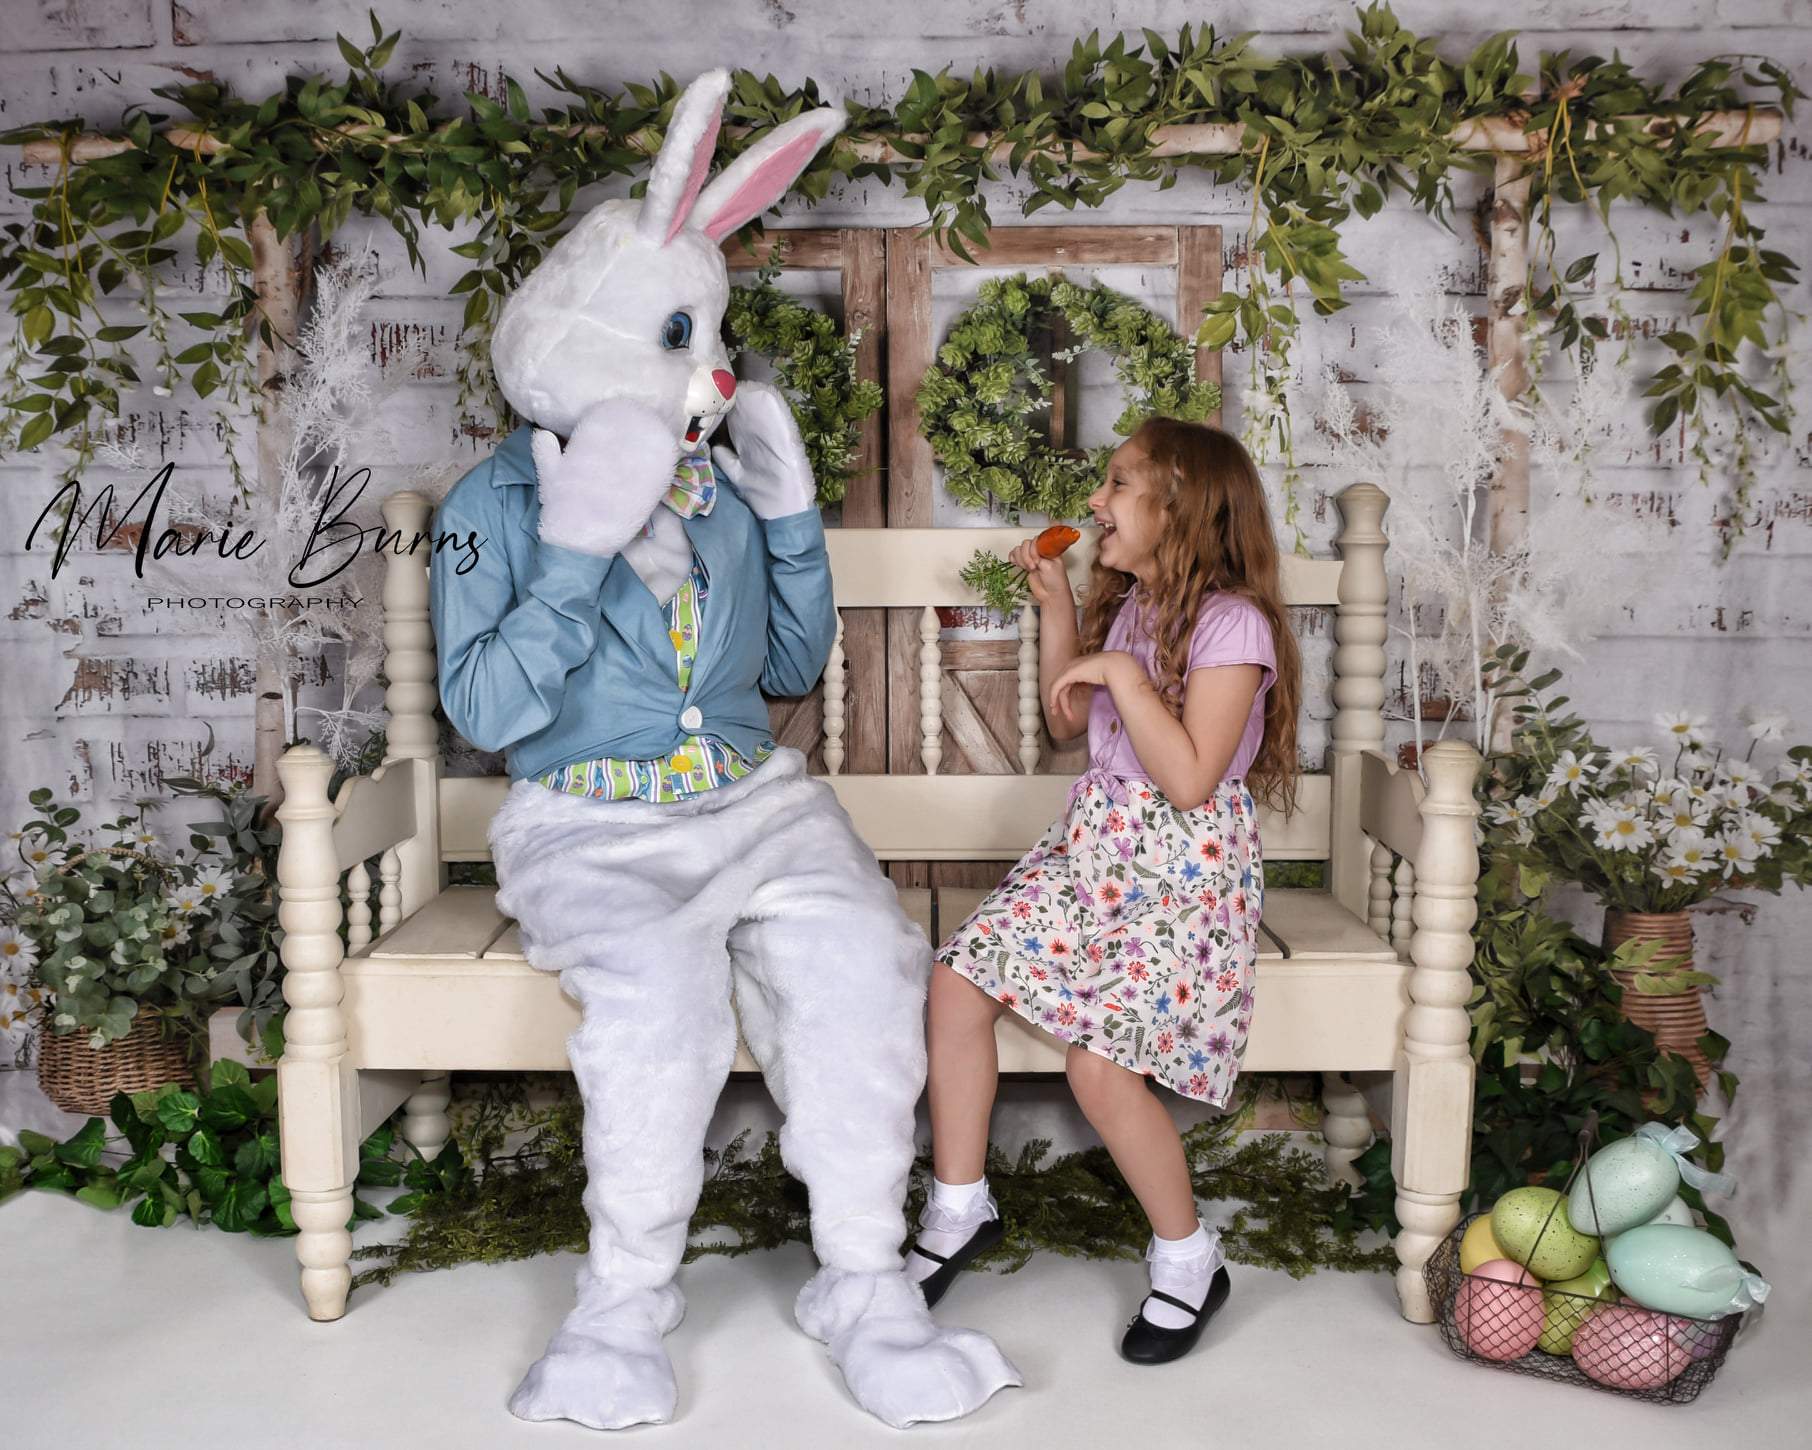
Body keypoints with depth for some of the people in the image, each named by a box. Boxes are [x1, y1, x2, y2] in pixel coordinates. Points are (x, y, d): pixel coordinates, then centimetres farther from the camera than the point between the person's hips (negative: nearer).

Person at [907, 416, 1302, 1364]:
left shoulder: (1232, 624, -15)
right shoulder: (1124, 604, 11)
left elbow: (1189, 780, -22)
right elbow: (1068, 725, 20)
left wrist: (1121, 671, -21)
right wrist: (1055, 610, 12)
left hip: (1184, 875, -8)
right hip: (1091, 847, 8)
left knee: (1101, 1063, -20)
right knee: (959, 977, -10)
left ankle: (1190, 1262, 5)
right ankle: (959, 1206, 6)